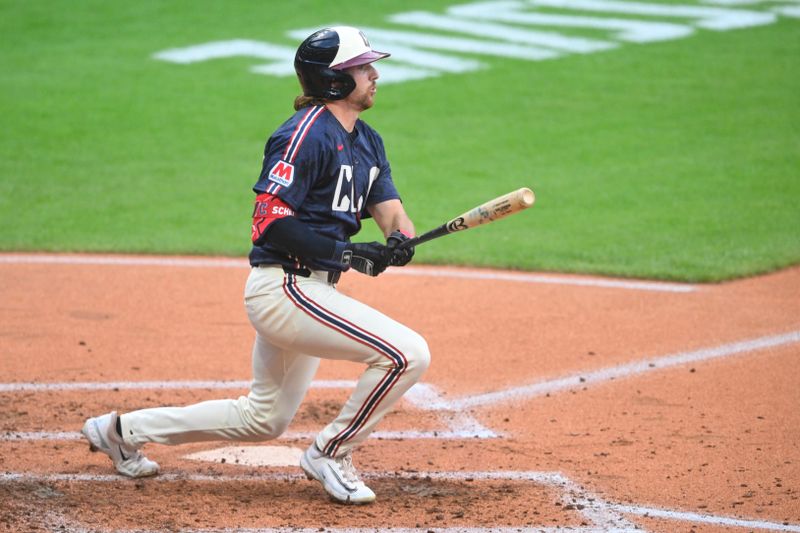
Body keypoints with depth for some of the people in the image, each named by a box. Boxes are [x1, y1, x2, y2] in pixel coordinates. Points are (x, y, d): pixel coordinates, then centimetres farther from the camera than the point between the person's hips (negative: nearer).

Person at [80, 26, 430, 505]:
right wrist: (346, 254, -25)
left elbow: (391, 211, 6)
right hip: (285, 288, -10)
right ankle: (332, 453, -2)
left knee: (264, 420, 21)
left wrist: (399, 239, -17)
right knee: (407, 353, -19)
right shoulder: (307, 133, -15)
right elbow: (270, 219, -20)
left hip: (310, 290, 10)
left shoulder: (367, 141, 14)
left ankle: (124, 429, 29)